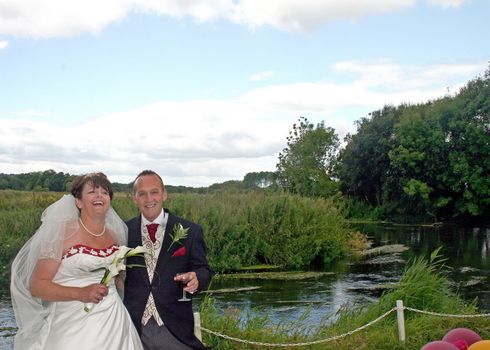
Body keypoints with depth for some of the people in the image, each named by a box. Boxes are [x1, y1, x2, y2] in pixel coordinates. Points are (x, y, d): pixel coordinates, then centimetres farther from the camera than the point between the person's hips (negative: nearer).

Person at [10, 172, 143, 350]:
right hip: (74, 327, -5)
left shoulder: (114, 235, 8)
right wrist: (80, 293, -23)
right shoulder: (63, 232, -8)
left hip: (113, 323, 5)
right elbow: (36, 286, -12)